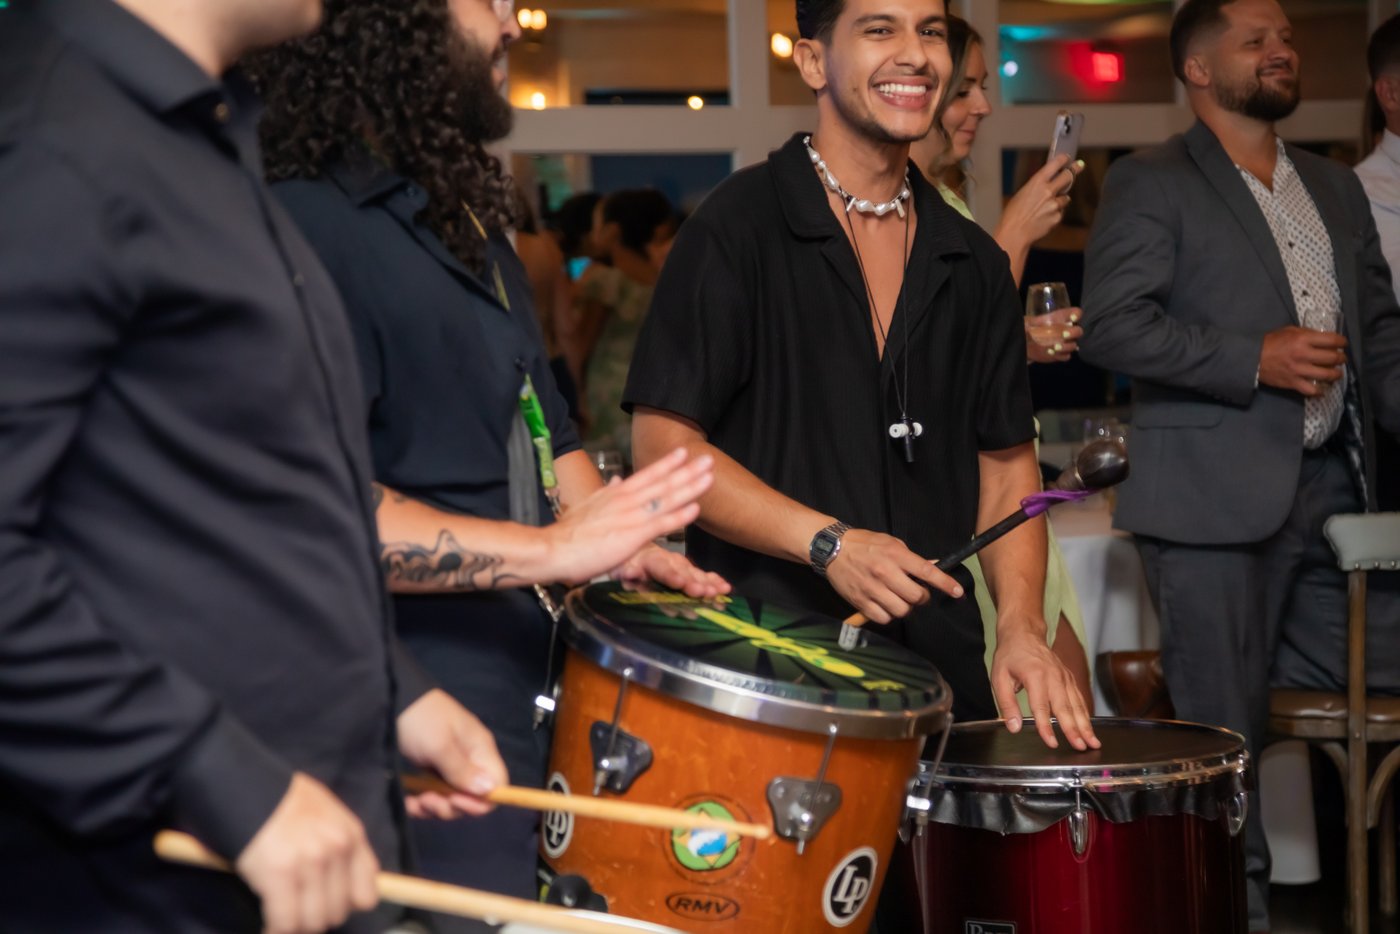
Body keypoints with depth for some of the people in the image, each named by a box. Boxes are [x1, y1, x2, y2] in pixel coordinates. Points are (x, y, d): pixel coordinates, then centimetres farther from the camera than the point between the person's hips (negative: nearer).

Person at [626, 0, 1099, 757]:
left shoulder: (971, 262, 11)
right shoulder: (736, 229, -6)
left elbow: (1004, 460, 13)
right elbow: (662, 443, -10)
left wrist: (1020, 625, -4)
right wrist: (827, 543, -19)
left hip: (940, 671, 5)